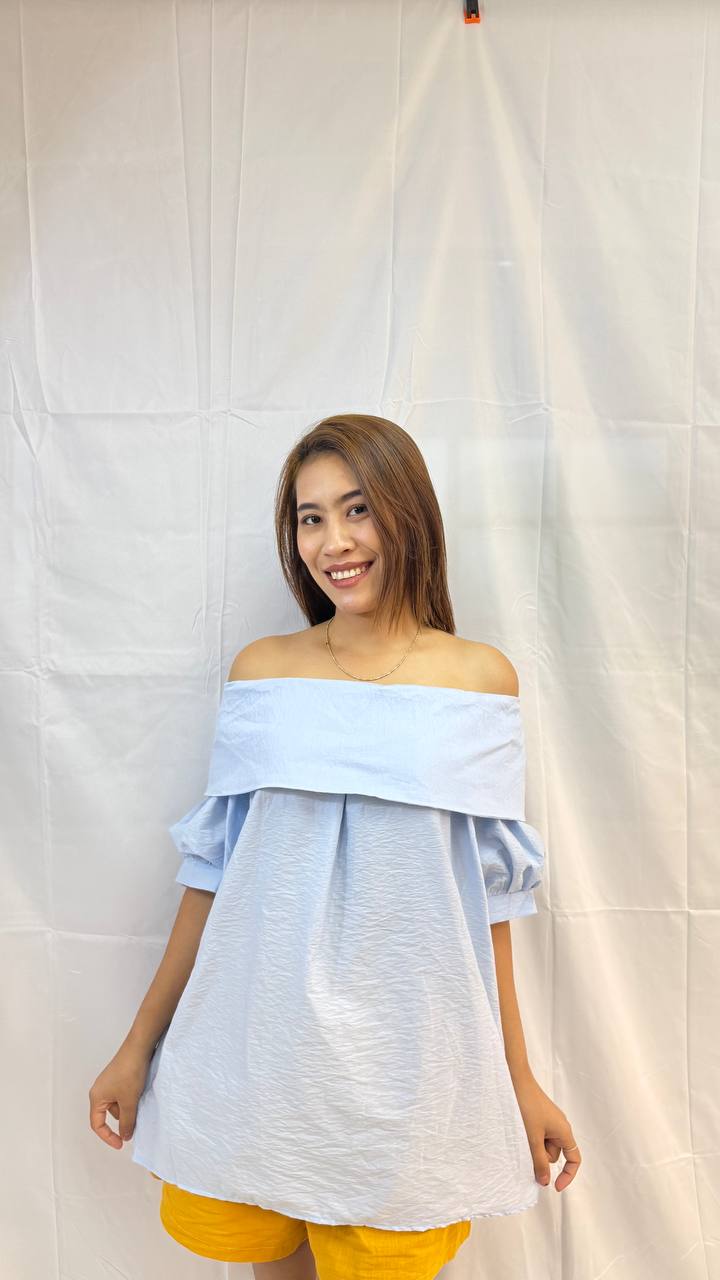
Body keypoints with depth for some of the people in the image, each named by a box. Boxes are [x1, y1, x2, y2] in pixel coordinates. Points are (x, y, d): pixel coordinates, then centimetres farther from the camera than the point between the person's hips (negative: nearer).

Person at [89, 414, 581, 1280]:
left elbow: (488, 889, 1)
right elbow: (214, 869, 3)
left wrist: (520, 1078, 5)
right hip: (252, 1044, 2)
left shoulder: (479, 677, -4)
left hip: (403, 1058, -1)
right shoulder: (261, 670, -2)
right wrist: (138, 1046, 7)